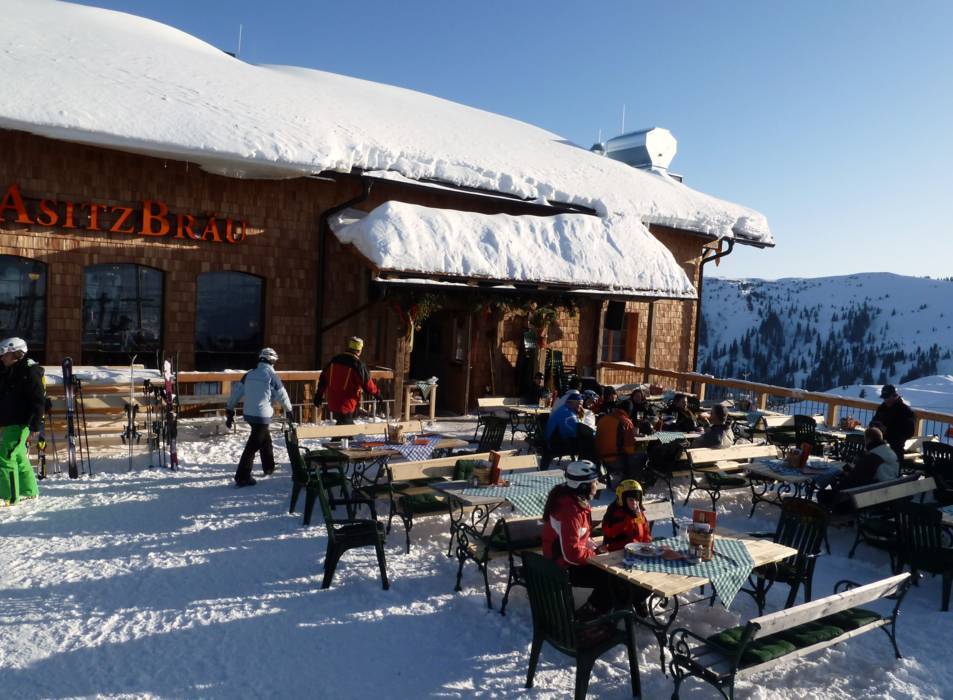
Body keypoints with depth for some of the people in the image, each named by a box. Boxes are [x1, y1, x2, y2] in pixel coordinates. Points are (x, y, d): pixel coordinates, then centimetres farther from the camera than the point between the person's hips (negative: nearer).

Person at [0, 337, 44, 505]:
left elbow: (38, 401, -18)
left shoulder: (29, 372, -13)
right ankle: (29, 491, 28)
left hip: (18, 424, -10)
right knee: (19, 457, 17)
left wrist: (35, 426, -21)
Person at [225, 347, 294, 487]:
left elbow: (237, 392, 7)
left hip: (248, 414, 7)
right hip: (262, 415, -7)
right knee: (253, 445, -5)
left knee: (265, 438, 24)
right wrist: (288, 411, 14)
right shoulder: (271, 375, -8)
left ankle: (269, 467, 36)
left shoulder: (249, 374, 8)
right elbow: (282, 395, -1)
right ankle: (242, 477, -8)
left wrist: (230, 411, 13)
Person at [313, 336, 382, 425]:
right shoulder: (358, 365, -15)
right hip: (347, 404, -6)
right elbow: (367, 384, -7)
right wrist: (377, 393, 10)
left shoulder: (334, 360, 4)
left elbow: (324, 377, 10)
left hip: (333, 402, 7)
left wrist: (319, 394, 19)